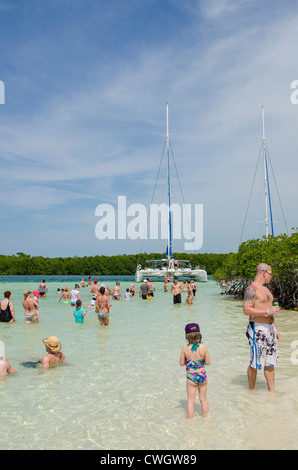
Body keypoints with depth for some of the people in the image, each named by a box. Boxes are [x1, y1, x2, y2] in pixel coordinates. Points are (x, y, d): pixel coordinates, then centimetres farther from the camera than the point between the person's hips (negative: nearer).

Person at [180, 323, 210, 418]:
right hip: (202, 374, 2)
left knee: (191, 401, 12)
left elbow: (182, 363, -7)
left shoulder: (185, 348, -16)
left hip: (191, 376, -2)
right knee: (203, 399, 21)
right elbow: (208, 362, -8)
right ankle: (205, 417, 35)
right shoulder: (204, 347, -14)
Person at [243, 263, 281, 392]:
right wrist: (268, 311, -20)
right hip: (257, 329, -9)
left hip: (269, 328, 9)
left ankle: (272, 390, 23)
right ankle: (251, 389, 17)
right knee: (255, 362, 1)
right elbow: (247, 310, -22)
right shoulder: (252, 289, -14)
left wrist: (275, 328, 20)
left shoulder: (265, 289, 17)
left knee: (270, 362, 13)